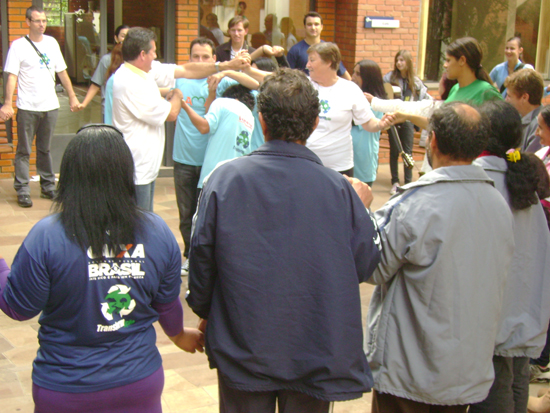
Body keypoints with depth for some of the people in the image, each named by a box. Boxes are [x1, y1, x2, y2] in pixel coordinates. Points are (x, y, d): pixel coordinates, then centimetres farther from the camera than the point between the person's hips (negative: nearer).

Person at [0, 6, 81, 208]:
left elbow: (62, 72, 15)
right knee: (24, 151, 1)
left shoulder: (51, 43, 9)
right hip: (27, 108, -4)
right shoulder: (18, 45, -6)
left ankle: (48, 187, 23)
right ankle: (22, 190, 6)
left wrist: (72, 97, 13)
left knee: (45, 149, 15)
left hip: (50, 106, 4)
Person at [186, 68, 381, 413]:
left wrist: (204, 311, 12)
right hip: (316, 354, 0)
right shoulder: (339, 189, -14)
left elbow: (201, 254, -6)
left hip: (242, 349, 0)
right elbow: (367, 263, -7)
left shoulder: (225, 179, -13)